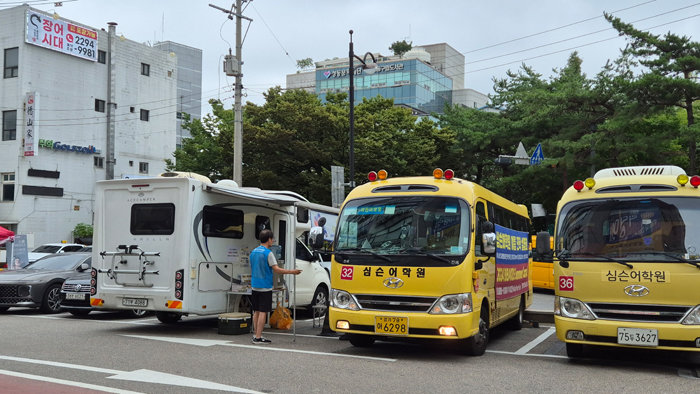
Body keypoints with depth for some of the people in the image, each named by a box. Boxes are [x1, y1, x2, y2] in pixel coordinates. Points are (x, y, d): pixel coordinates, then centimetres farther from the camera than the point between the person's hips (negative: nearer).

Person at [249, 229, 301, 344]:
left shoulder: (253, 252, 11)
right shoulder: (268, 253, -14)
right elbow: (276, 269, -17)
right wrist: (292, 272, -11)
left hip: (255, 286, 8)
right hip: (265, 287, -8)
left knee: (256, 311, 13)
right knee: (263, 312, -5)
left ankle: (256, 335, 17)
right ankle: (258, 337, -5)